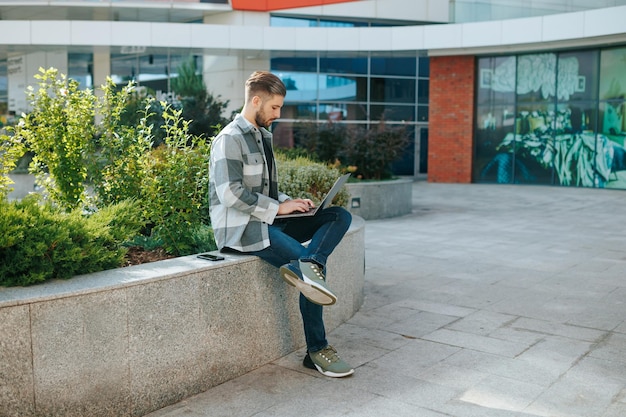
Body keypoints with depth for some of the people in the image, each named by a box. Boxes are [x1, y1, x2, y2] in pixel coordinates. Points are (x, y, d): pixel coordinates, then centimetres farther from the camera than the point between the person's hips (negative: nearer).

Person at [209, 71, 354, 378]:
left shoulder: (263, 136, 19)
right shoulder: (230, 139, -11)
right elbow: (231, 194, -21)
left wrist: (289, 202, 6)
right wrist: (278, 207, -16)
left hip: (266, 220, 9)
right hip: (240, 228, -9)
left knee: (340, 216, -6)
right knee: (314, 267, -21)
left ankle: (304, 265, -31)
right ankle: (316, 351, -9)